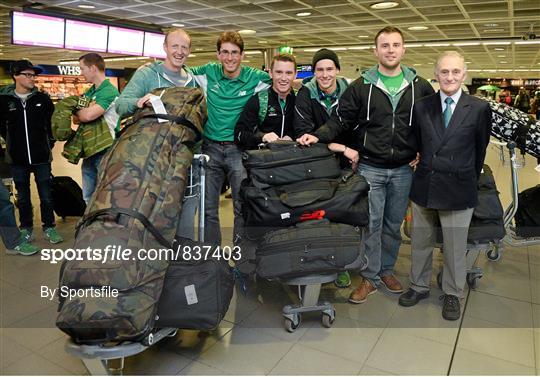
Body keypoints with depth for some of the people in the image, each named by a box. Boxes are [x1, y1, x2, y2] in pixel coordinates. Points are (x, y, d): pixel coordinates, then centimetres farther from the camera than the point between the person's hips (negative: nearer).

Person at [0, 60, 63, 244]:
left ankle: (49, 227, 18)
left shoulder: (43, 99, 0)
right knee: (23, 197, 11)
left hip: (41, 157, 0)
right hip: (18, 159, 0)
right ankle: (26, 229, 24)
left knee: (46, 196, 4)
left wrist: (49, 142, 6)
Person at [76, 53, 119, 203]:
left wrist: (78, 110, -1)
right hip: (89, 151, 8)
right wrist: (85, 111, -10)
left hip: (104, 151, -8)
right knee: (88, 198, 17)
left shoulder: (110, 92, -14)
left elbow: (88, 115, -24)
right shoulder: (89, 92, 13)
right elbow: (76, 119, 11)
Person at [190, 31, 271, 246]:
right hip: (210, 147, 2)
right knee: (208, 207, 8)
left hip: (239, 149, -2)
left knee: (243, 206, 2)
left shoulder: (255, 78, -1)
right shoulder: (209, 73, 4)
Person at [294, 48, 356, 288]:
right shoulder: (306, 94, -12)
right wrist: (342, 148, -27)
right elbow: (303, 133, -24)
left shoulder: (349, 92, -5)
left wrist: (355, 155, -5)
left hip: (344, 163, 2)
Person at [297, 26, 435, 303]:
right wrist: (318, 136, -19)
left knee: (394, 224, 14)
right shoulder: (360, 87, -2)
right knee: (370, 224, 3)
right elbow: (341, 120, -3)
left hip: (404, 169, 2)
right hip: (370, 168, -2)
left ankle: (386, 270, 33)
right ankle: (370, 277, 19)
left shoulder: (420, 87, 3)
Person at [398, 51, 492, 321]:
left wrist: (469, 180, 11)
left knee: (455, 247, 10)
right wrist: (428, 166, 9)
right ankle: (419, 286, 35)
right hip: (424, 186, 3)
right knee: (420, 241, 15)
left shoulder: (479, 109, -5)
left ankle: (452, 294, 31)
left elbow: (480, 149, 5)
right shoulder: (421, 106, 1)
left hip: (458, 189, -2)